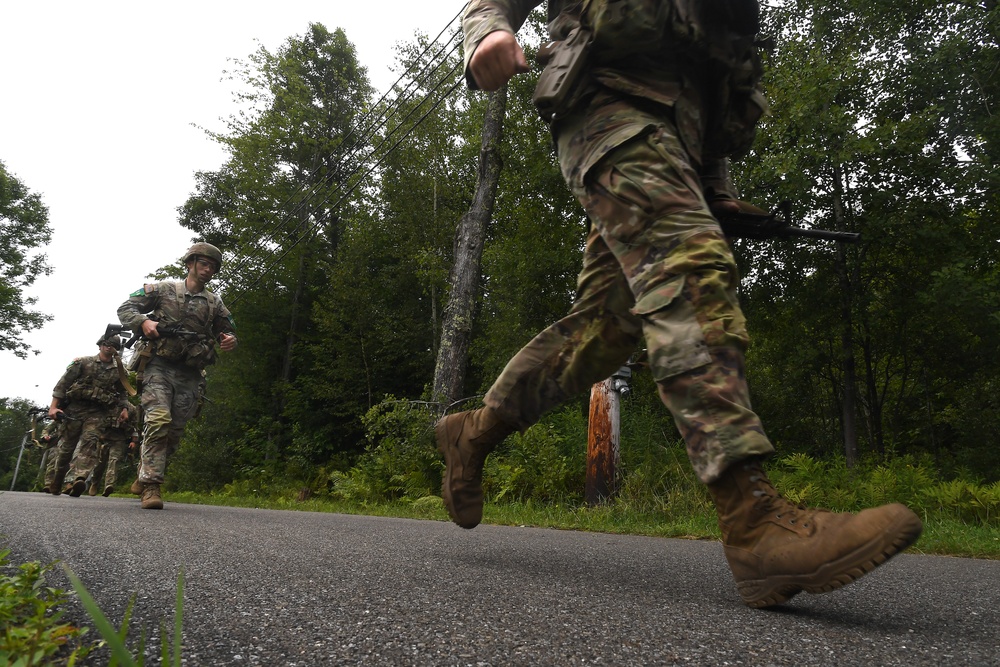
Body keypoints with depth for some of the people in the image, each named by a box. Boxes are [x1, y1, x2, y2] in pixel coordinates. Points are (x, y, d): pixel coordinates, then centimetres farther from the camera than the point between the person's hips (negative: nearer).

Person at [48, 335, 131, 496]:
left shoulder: (118, 371, 12)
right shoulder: (83, 362, 3)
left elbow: (122, 392, 22)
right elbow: (63, 383, 0)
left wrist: (124, 408, 5)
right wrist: (53, 406, -7)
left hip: (97, 412, 1)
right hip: (75, 408, -1)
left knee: (89, 441, -21)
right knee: (66, 446, 4)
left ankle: (75, 481, -35)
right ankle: (55, 486, 25)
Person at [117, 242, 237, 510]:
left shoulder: (215, 302, 15)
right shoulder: (164, 289, 7)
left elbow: (227, 330, 21)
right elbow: (126, 309, 7)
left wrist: (230, 340, -4)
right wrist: (143, 322, -14)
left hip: (189, 376, 4)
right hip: (159, 367, -3)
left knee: (174, 433, 4)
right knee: (158, 421, -21)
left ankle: (143, 476, 25)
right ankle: (150, 486, -17)